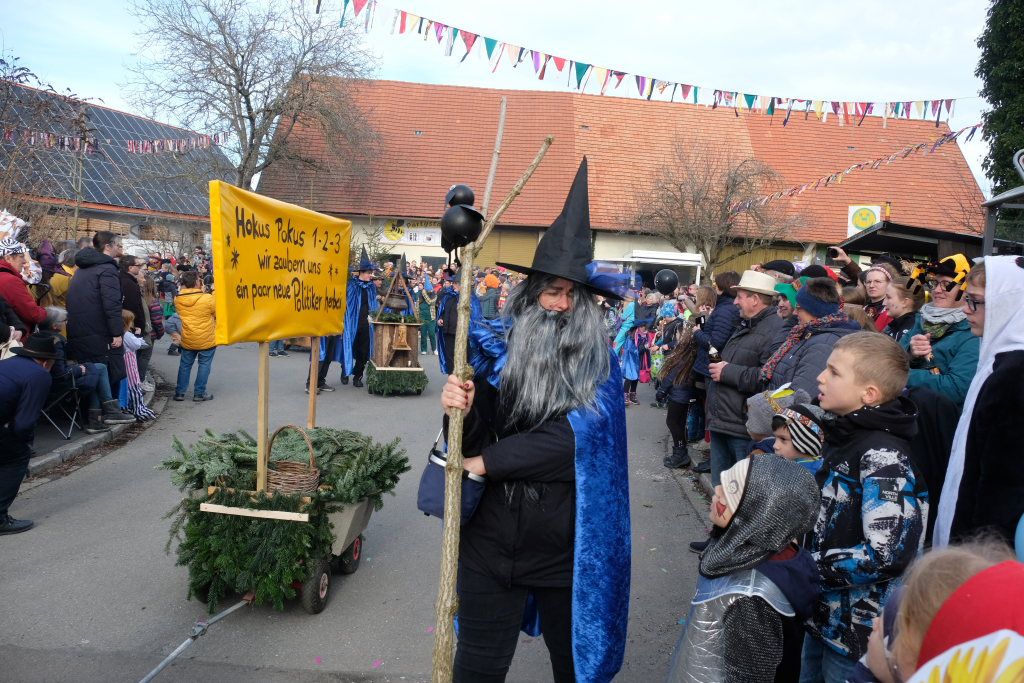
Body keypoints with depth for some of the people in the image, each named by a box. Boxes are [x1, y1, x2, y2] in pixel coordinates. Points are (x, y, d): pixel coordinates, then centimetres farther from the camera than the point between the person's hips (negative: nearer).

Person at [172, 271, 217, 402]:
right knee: (204, 365, 8)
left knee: (185, 365, 15)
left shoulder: (178, 299, -5)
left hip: (187, 340, 4)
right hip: (207, 340, -4)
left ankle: (180, 392, 19)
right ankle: (199, 393, 10)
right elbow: (218, 314, -4)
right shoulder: (208, 298, -17)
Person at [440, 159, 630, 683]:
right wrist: (463, 412, -28)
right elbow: (475, 440, -6)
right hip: (491, 538, 1)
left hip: (568, 548, -1)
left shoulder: (599, 366, -8)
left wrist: (488, 461, -17)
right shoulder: (497, 350, -5)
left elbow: (575, 440, -20)